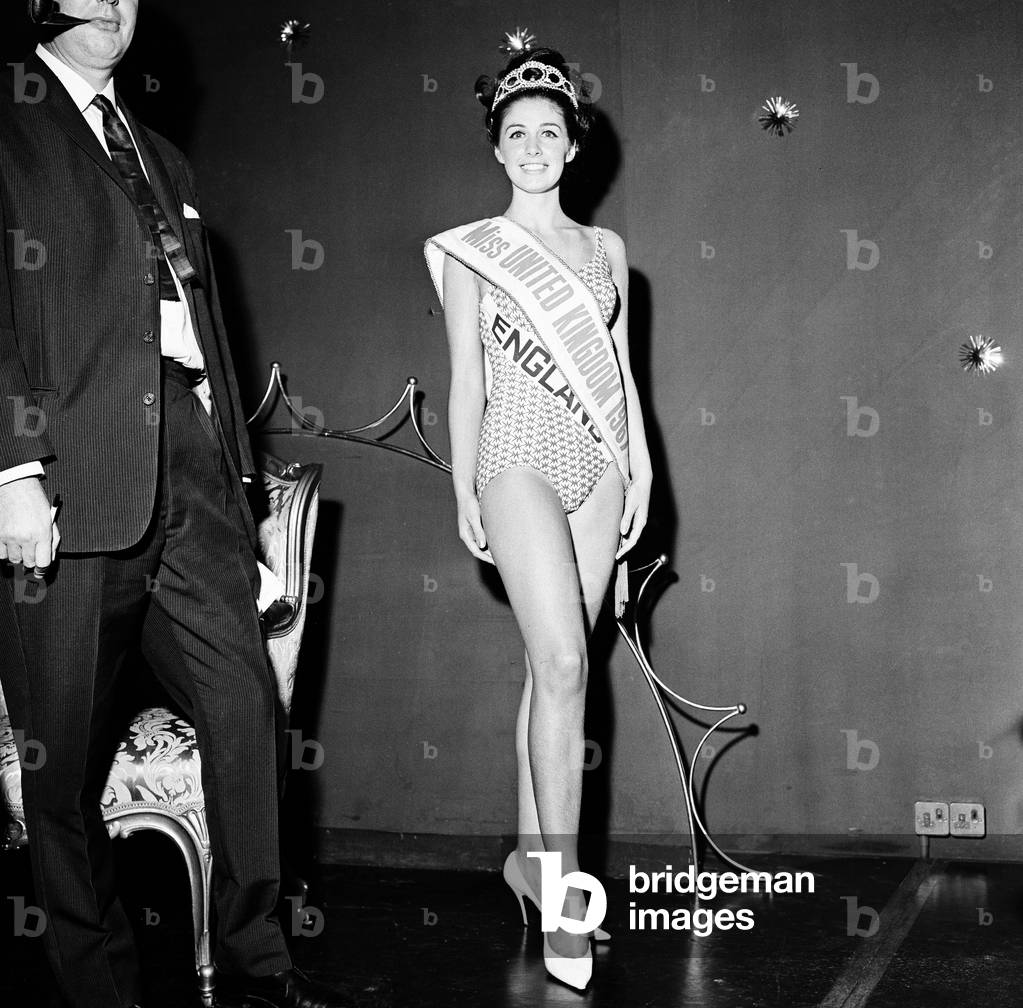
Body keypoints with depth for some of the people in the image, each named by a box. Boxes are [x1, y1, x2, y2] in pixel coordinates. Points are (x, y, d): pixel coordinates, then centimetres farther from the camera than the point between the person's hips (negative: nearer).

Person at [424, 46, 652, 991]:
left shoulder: (605, 249, 15)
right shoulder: (471, 250, 5)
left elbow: (621, 370, 15)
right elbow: (466, 380, 3)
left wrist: (641, 470, 7)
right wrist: (464, 489, -1)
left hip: (599, 465, 4)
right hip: (520, 461, -4)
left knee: (553, 663, 5)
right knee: (563, 663, -15)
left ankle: (531, 849, 16)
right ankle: (564, 882, -11)